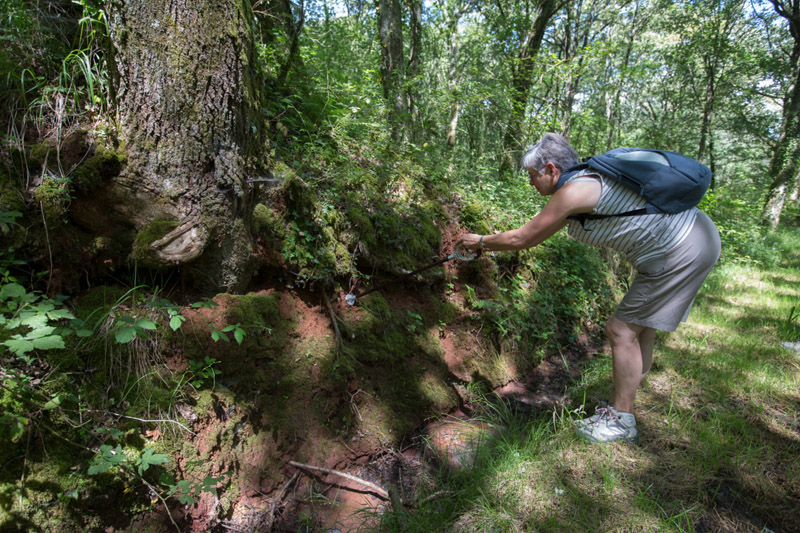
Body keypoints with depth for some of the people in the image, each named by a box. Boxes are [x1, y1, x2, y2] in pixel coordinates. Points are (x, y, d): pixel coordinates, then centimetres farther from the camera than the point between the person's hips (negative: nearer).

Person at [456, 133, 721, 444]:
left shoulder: (573, 190, -17)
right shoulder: (587, 180, 11)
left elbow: (522, 238, -10)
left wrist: (481, 241, 3)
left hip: (681, 251, -10)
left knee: (623, 332, -3)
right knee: (638, 331, 15)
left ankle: (621, 424, 10)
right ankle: (620, 409, 28)